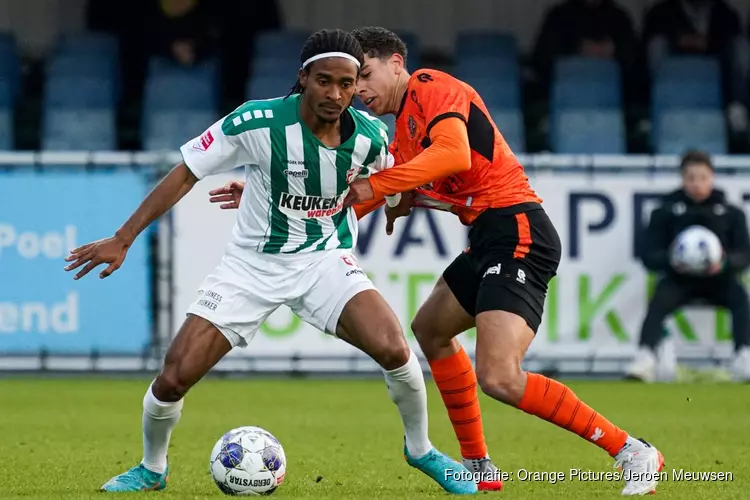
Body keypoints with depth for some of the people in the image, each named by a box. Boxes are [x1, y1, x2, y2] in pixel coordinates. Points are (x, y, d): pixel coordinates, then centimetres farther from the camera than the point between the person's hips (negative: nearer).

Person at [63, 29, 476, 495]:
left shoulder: (370, 136, -12)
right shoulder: (258, 122, -21)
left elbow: (388, 183, 15)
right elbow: (186, 174, -11)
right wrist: (122, 240, -11)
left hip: (325, 260, 1)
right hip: (252, 264, -1)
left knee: (394, 349, -25)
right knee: (172, 380, -8)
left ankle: (420, 449, 3)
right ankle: (152, 469, 24)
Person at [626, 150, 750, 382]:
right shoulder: (666, 212, 5)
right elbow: (649, 256, -1)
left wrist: (726, 263, -24)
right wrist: (670, 260, -25)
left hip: (718, 279, 0)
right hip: (679, 280, 0)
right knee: (659, 300, -30)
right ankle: (645, 358, -43)